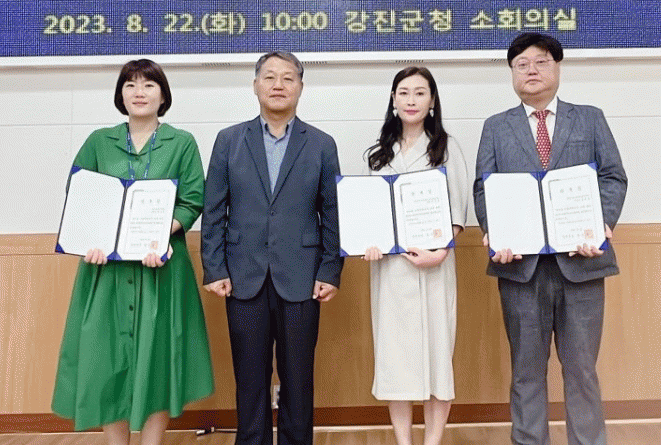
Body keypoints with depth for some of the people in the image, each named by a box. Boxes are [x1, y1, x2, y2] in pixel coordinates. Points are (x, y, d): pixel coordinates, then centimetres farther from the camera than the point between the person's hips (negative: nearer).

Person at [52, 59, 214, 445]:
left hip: (161, 264, -2)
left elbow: (193, 201, -3)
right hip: (107, 265, 2)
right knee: (107, 357, 4)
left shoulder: (182, 142, 4)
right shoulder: (98, 142, 10)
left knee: (157, 354, 2)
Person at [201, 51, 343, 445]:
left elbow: (332, 215, 3)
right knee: (250, 378, 10)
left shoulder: (322, 144, 5)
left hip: (300, 280, 0)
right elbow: (213, 213, 4)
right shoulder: (229, 140, 6)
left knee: (298, 379, 9)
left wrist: (330, 272, -3)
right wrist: (215, 270, -2)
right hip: (244, 279, 1)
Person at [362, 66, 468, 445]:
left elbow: (458, 210, -2)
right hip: (389, 262, 3)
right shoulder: (381, 152, 14)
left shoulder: (446, 147, 5)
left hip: (433, 261, -3)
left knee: (435, 345, 1)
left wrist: (440, 252, -16)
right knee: (394, 348, 5)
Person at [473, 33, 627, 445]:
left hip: (580, 259, 0)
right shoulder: (496, 127, 12)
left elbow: (614, 178, 5)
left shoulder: (591, 119, 13)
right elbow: (483, 188, 3)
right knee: (527, 368, 9)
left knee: (581, 367, 8)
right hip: (521, 261, 0)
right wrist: (493, 233, -15)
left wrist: (603, 226, -13)